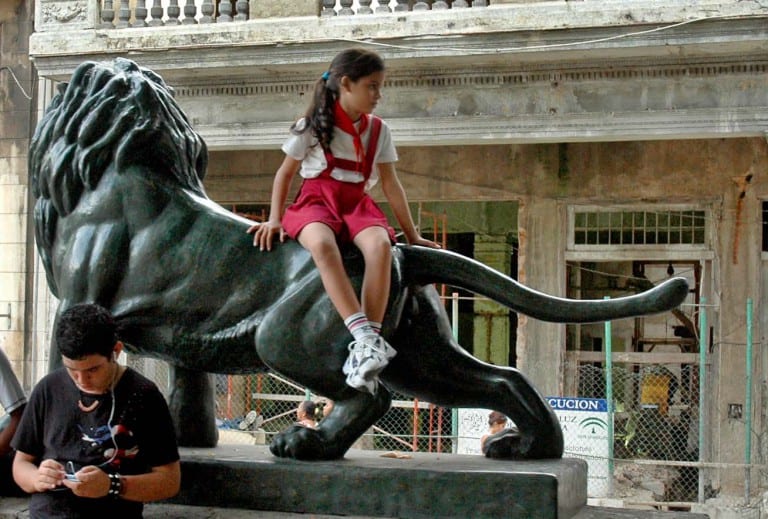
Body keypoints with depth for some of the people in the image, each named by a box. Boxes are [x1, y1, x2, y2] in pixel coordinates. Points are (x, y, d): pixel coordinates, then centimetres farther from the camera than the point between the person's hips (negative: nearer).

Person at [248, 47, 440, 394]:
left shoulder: (378, 131, 12)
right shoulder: (312, 126, 4)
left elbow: (391, 185, 15)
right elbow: (285, 173, 8)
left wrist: (412, 235, 14)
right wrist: (275, 219, -3)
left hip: (358, 205, 3)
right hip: (316, 201, -2)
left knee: (381, 245, -34)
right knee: (322, 244, -40)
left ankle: (364, 352, -41)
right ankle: (363, 334, -50)